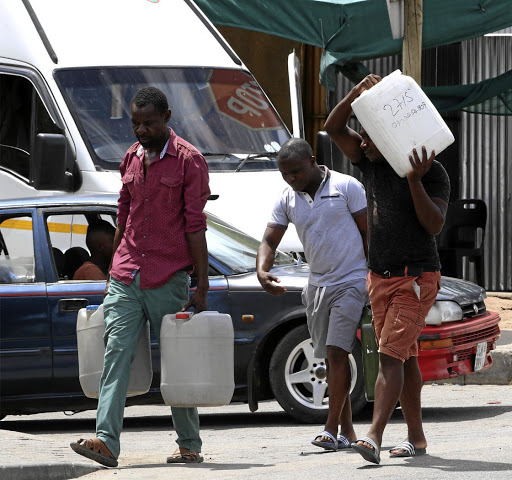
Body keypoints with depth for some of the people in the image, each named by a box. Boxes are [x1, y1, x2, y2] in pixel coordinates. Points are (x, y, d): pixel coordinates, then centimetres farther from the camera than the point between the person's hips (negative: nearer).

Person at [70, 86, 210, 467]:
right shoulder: (132, 158, 13)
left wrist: (202, 287, -10)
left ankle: (190, 445, 16)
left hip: (167, 279, -5)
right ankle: (106, 442, -18)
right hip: (126, 278, 5)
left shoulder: (188, 160, -5)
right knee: (117, 353, -9)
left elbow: (195, 227, -8)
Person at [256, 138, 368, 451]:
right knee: (332, 357, 7)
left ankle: (332, 428, -16)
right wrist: (262, 271, -16)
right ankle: (347, 430, 12)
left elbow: (369, 233, -4)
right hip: (317, 285, 6)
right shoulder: (287, 201, 7)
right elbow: (270, 241, 5)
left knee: (337, 352, -15)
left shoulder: (346, 187, -6)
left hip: (352, 282, -6)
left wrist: (375, 279, -9)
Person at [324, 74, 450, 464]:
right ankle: (417, 438, 18)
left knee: (391, 355, -17)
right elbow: (335, 128, 1)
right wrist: (358, 92, -14)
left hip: (416, 278, -7)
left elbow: (435, 225, -18)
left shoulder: (432, 172, -11)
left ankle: (374, 438, -28)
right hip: (380, 277, 7)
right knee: (404, 358, 11)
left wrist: (415, 182, -29)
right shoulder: (372, 162, 7)